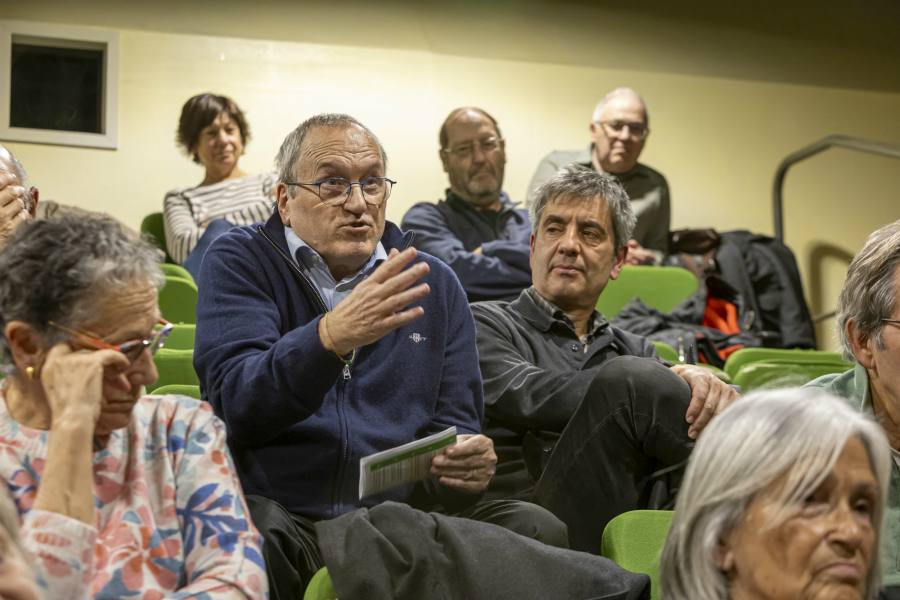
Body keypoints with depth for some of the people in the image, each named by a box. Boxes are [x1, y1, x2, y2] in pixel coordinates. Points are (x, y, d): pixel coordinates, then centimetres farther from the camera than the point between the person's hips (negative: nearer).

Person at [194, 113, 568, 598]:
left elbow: (453, 426, 15)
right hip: (283, 517, -3)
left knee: (538, 528, -22)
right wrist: (330, 337, -31)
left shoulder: (434, 285, 15)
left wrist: (466, 464, -12)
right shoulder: (239, 263, 4)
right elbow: (237, 405, -12)